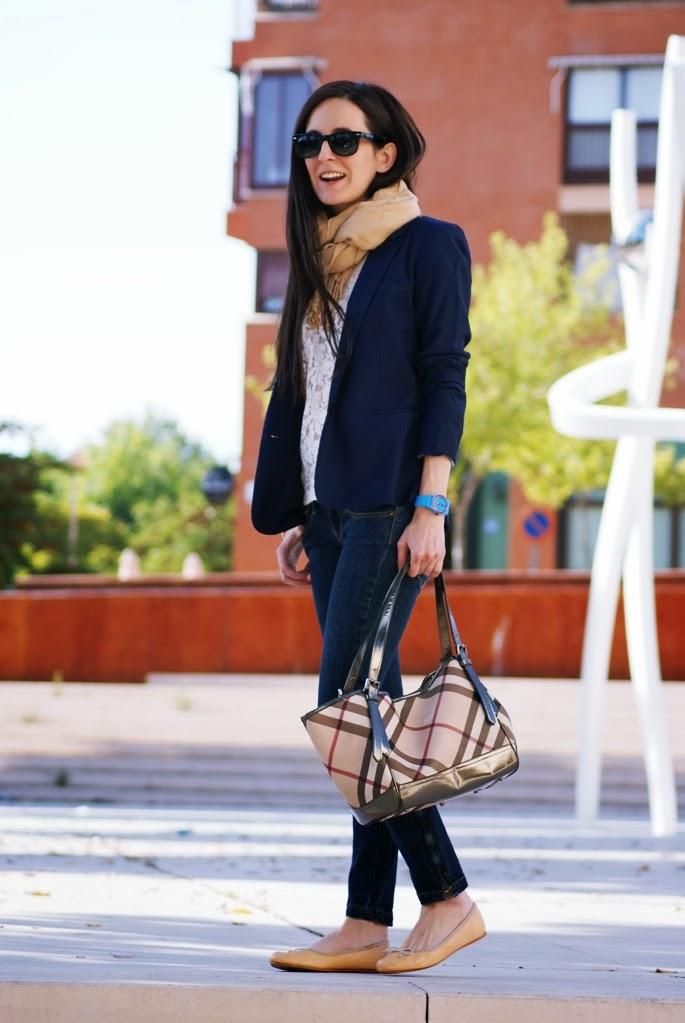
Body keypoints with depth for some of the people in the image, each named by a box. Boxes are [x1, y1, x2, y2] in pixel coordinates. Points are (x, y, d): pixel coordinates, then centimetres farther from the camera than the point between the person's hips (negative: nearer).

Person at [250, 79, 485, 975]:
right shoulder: (322, 260, 17)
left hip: (391, 508, -7)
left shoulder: (429, 246, -4)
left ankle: (449, 899, -6)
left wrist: (430, 509, -17)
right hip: (330, 508, 8)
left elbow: (445, 383, -10)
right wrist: (296, 518, 16)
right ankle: (368, 927, 6)